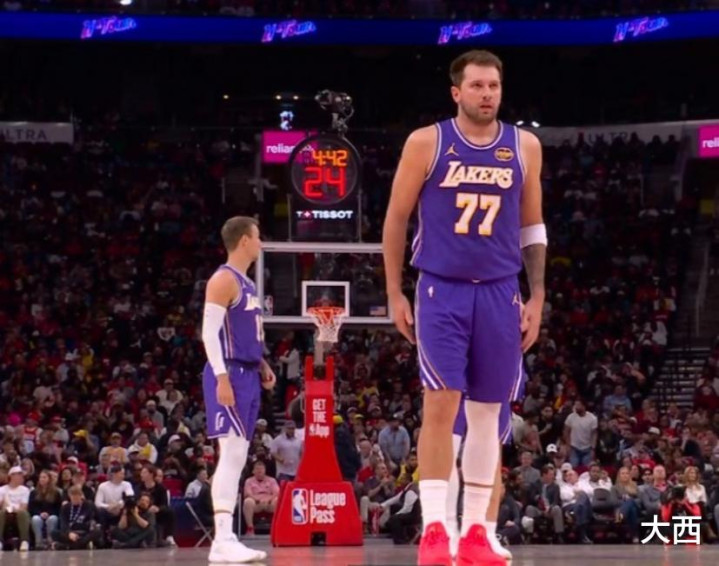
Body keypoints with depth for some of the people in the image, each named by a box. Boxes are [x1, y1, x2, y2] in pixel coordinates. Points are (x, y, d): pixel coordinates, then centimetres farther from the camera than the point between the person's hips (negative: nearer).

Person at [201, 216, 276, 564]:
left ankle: (226, 537, 10)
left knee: (237, 457, 8)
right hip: (230, 375, -10)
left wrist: (261, 365, 16)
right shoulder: (224, 279, -10)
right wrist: (222, 377, -24)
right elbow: (210, 330, -17)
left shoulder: (247, 283, 19)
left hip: (248, 375, 10)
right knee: (232, 453, -15)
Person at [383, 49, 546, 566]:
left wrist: (537, 297, 6)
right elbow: (396, 219, 3)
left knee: (487, 412, 6)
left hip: (500, 294, 3)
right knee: (440, 405, -10)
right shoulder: (427, 143, -3)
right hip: (442, 291, -3)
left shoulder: (524, 146, 5)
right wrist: (395, 295, 0)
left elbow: (532, 226, 12)